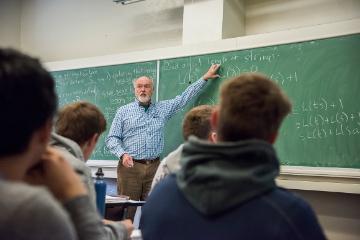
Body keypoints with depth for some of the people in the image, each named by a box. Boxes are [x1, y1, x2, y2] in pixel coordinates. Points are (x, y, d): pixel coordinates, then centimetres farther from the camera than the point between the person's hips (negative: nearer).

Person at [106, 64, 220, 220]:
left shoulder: (163, 108, 14)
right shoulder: (123, 111, 7)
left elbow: (184, 97, 17)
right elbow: (112, 138, 4)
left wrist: (205, 77, 17)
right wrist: (123, 154, -14)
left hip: (154, 167, 3)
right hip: (130, 166, -2)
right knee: (126, 212, -5)